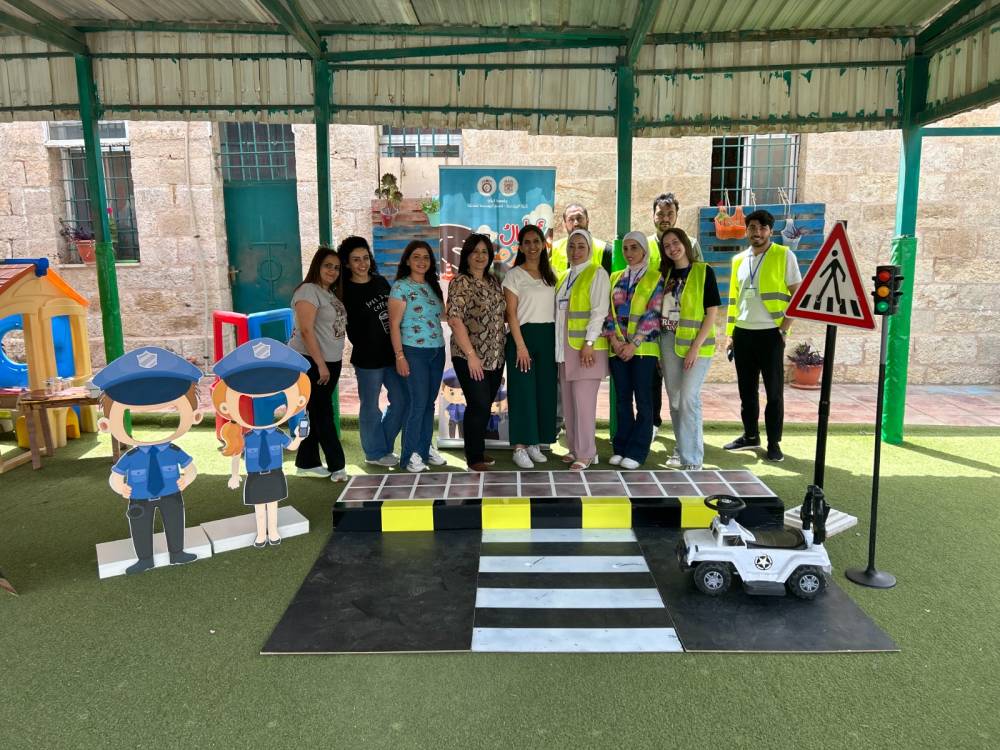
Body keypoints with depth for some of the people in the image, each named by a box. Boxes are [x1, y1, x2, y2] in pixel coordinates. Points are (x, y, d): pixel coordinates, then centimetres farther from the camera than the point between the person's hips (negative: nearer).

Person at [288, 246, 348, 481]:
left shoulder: (330, 293, 14)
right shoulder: (309, 290, -12)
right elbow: (306, 330, -19)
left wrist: (329, 363, 9)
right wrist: (320, 364, -20)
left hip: (330, 361, 8)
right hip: (310, 361, -8)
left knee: (315, 413, 12)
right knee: (323, 413, -2)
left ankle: (306, 463, 21)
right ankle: (337, 466, 6)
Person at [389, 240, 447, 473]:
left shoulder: (433, 286, 13)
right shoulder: (400, 287, -5)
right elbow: (394, 325, -8)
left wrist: (442, 347, 8)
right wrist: (399, 356, -14)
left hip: (437, 351, 6)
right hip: (414, 351, -6)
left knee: (430, 402, 10)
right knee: (418, 403, -6)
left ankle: (425, 448, 21)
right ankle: (411, 454, 4)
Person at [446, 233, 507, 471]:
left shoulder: (494, 281, 12)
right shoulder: (460, 283, -9)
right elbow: (455, 320, -16)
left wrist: (501, 351, 12)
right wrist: (471, 355, -19)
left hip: (495, 357, 7)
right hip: (470, 358, -6)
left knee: (485, 405, 12)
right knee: (478, 406, -5)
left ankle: (477, 450, 26)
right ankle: (474, 458, 9)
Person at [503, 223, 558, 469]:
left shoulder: (550, 275, 13)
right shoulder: (514, 275, -2)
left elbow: (555, 308, 13)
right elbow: (511, 313, -7)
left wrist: (558, 340, 3)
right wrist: (520, 345, -15)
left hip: (548, 337, 5)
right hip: (524, 335, -5)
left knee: (545, 390, 6)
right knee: (523, 391, -4)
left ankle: (535, 444, 16)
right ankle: (519, 448, 2)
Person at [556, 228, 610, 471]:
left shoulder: (597, 274, -4)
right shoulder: (564, 277, 18)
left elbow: (599, 311, -12)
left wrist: (589, 343, -18)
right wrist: (558, 345, 14)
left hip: (586, 348, -7)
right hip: (565, 347, 7)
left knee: (584, 401, -8)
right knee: (568, 402, 10)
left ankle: (586, 454, 0)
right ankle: (575, 448, 20)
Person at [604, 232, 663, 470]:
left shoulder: (656, 278, 0)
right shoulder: (616, 278, 13)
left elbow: (653, 314, -9)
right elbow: (608, 310, 8)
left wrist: (634, 344, -15)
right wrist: (613, 339, -7)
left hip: (643, 348, -4)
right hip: (618, 348, 4)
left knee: (643, 400, -1)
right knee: (622, 399, 8)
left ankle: (637, 451, 5)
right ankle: (620, 448, 16)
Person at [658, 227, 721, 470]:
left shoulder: (704, 271, -5)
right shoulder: (666, 274, 10)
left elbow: (712, 312, -8)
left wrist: (696, 347, -15)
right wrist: (659, 349, 5)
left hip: (696, 343, -5)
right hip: (669, 342, 5)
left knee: (688, 398, -11)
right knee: (675, 400, 10)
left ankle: (692, 460, -3)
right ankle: (681, 449, 25)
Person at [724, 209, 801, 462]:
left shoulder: (784, 255, -3)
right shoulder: (738, 260, 11)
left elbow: (797, 295, -3)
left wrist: (784, 329, -11)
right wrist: (730, 334, 11)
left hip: (770, 333, -4)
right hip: (743, 333, 5)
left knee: (774, 391, 1)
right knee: (746, 389, 11)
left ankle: (774, 443, 10)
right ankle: (750, 436, 24)